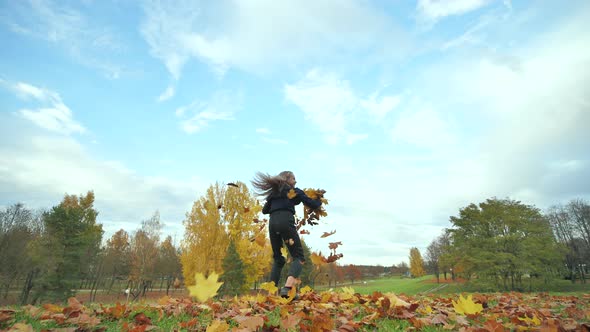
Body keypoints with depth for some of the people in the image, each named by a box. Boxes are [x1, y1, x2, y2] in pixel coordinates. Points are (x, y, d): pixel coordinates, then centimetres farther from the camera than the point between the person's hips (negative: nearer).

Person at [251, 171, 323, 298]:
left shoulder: (273, 192, 28)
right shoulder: (295, 191, 16)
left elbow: (265, 210, 30)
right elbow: (313, 205, 11)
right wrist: (320, 198, 31)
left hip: (272, 222, 5)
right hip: (285, 221, -5)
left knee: (278, 258, 16)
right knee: (298, 256, -4)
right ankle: (287, 288, -27)